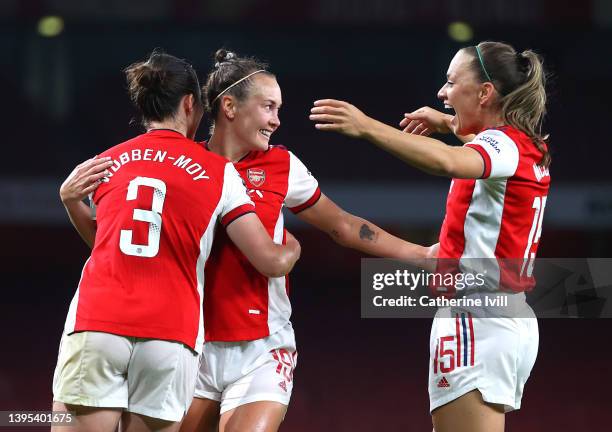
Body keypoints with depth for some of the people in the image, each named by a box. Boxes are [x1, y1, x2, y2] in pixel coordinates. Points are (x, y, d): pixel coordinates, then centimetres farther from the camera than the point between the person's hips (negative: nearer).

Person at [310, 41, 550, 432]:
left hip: (476, 322, -10)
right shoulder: (531, 148, 14)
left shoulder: (503, 145, -13)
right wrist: (448, 124, 36)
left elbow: (447, 161, -37)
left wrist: (367, 127, -43)